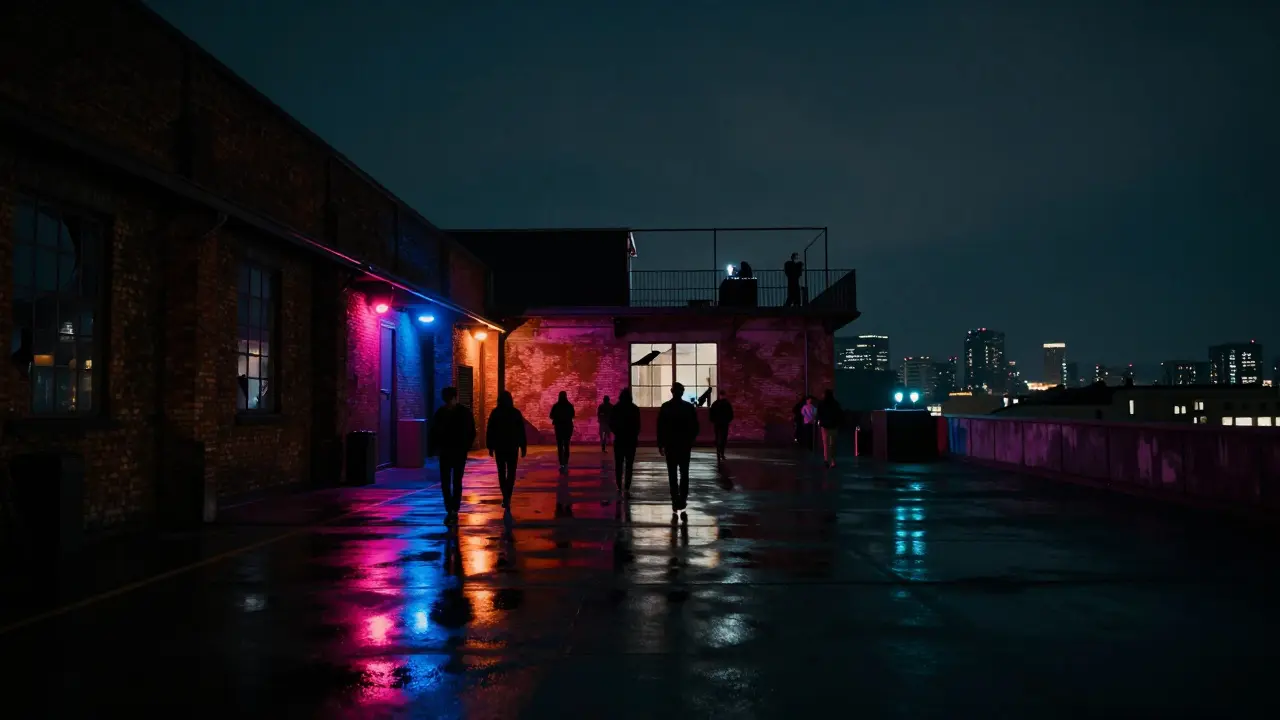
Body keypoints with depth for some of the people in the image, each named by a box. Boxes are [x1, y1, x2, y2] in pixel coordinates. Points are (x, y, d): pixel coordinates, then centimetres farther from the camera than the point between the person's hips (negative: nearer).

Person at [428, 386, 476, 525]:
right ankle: (450, 511, 11)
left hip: (459, 452, -2)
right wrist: (432, 450, -5)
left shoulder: (464, 412, -6)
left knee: (456, 482, -1)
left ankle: (454, 511, 0)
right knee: (445, 483, 2)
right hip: (445, 452, 2)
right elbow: (433, 432, 3)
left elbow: (471, 432, -2)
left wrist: (465, 447, -10)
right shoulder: (440, 412, 0)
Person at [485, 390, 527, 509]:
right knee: (511, 472, 3)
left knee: (501, 472, 12)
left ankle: (506, 497, 9)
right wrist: (523, 447, 3)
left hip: (499, 446, 1)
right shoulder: (516, 413, -3)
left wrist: (490, 447, 5)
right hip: (512, 447, -1)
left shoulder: (495, 413, -2)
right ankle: (507, 498, -11)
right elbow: (521, 431, -2)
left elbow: (489, 431, -2)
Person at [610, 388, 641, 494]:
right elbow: (637, 425, -2)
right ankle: (627, 488, -9)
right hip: (631, 440, -1)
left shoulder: (615, 408, -3)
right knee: (629, 465, 0)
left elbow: (611, 424, -1)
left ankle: (619, 487, 9)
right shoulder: (634, 408, -4)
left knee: (618, 464, 10)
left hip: (619, 439, 1)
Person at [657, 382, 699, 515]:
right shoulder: (689, 407, -2)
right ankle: (682, 500, 7)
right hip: (685, 444, 1)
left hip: (670, 444, -1)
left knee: (672, 474, 3)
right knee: (684, 473, 12)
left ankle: (675, 502, 0)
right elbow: (695, 427, 0)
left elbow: (660, 427, -4)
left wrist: (660, 444, 2)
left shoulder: (665, 407, -4)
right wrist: (691, 441, 13)